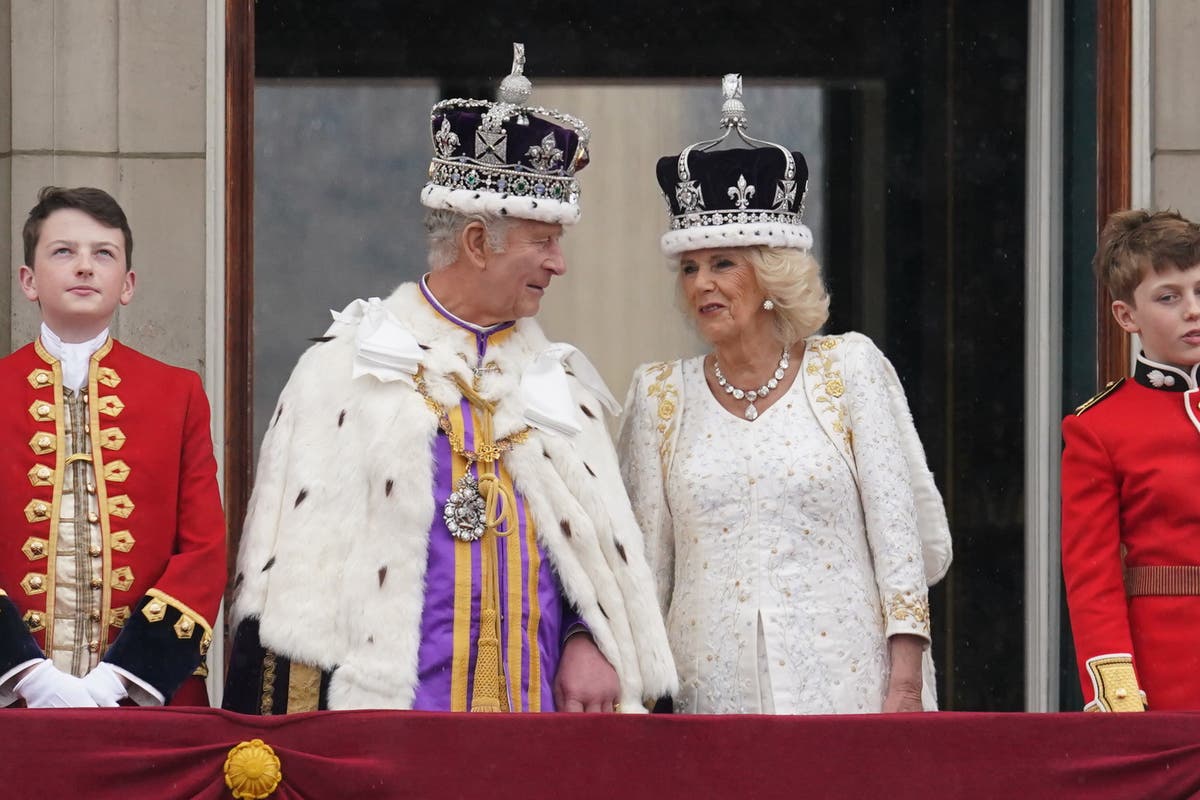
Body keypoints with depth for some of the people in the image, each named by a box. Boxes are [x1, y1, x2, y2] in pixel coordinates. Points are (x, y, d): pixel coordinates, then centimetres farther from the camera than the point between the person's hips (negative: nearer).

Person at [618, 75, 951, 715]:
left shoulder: (848, 368, 3)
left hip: (847, 686, -2)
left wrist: (905, 683, -6)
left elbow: (900, 530, 1)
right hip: (712, 694, 2)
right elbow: (644, 565, 11)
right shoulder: (660, 395, 9)